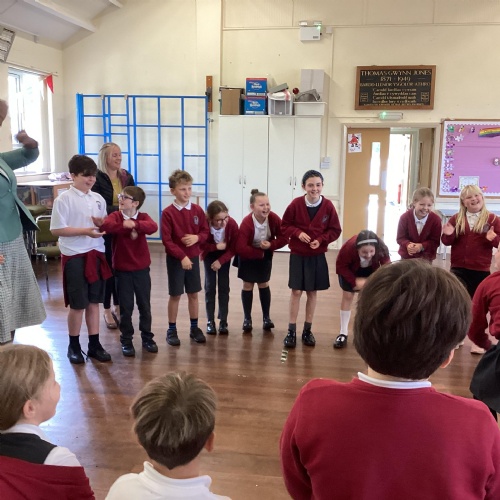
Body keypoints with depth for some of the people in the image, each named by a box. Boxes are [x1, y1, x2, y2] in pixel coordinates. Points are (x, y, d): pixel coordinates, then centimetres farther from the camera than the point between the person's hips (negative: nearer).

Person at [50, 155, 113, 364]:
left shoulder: (98, 198, 8)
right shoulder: (64, 199, -10)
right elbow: (56, 229, -13)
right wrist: (86, 231, -20)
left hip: (96, 254, 5)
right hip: (75, 256, -5)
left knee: (94, 302, 12)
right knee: (77, 304, 4)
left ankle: (94, 344, 23)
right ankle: (74, 346, 21)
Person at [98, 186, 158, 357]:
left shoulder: (143, 216, -2)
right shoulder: (115, 216, -4)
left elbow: (153, 227, -25)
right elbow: (106, 225, -27)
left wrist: (134, 224, -39)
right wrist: (125, 226, -32)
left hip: (142, 269, 1)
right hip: (122, 270, -1)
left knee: (145, 306, 12)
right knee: (126, 307, 7)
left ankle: (147, 337, 28)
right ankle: (126, 341, 21)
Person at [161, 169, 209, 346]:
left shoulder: (197, 210, 0)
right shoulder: (168, 213, -12)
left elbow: (205, 231, 8)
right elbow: (166, 240, -15)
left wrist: (197, 237, -14)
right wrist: (182, 256, -20)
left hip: (193, 258, 4)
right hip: (175, 259, -4)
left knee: (193, 293, 12)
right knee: (175, 295, 5)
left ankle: (194, 327, 25)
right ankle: (171, 330, 18)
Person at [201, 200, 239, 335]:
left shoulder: (232, 224, -31)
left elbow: (233, 248, -21)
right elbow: (201, 245, -19)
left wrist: (220, 261, -27)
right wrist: (216, 247, -28)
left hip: (225, 255, 1)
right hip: (209, 255, -1)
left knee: (224, 287, -2)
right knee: (210, 286, -2)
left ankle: (223, 321, 5)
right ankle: (210, 321, 7)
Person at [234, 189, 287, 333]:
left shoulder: (274, 218, -22)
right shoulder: (246, 223, -32)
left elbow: (283, 238, -12)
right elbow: (240, 248, -33)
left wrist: (271, 245, -29)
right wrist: (258, 253, -23)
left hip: (265, 255, 3)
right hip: (248, 256, -3)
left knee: (264, 285, 11)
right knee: (248, 285, 4)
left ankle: (266, 317, 22)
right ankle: (247, 319, 17)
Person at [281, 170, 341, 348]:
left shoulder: (328, 206, -8)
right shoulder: (296, 204, -11)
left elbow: (335, 230, -1)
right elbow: (285, 225, -1)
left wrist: (321, 240, -16)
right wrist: (297, 233, -18)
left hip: (317, 256, 1)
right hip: (297, 255, -1)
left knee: (312, 292, 10)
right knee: (296, 291, 0)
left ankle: (307, 330, 24)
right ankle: (291, 331, 11)